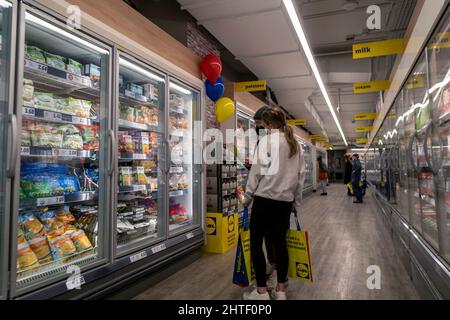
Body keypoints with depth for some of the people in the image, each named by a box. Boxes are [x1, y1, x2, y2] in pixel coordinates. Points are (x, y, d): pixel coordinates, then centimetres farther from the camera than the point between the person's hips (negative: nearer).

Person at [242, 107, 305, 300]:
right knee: (280, 243, 11)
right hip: (286, 200, 6)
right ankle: (280, 290, 19)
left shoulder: (267, 140, -5)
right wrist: (296, 203, 18)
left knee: (256, 243, 3)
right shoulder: (296, 145, 13)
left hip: (265, 198, -6)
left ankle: (261, 291, 8)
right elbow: (301, 176, 13)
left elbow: (258, 170, -10)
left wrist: (247, 196, -1)